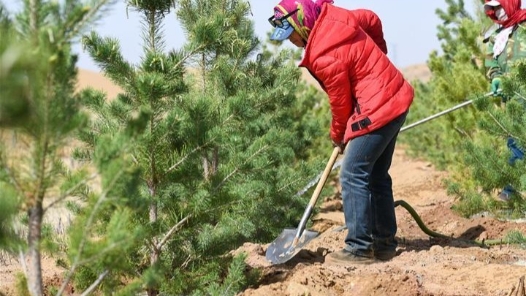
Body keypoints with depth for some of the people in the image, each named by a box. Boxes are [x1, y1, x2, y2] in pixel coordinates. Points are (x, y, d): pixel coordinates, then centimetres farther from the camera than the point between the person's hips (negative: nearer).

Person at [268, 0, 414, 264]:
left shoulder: (324, 58, -23)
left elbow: (341, 103, -10)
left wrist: (339, 136, 9)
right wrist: (376, 57, 32)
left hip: (377, 112, -10)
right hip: (396, 100, 10)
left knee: (353, 176, -7)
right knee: (377, 176, 16)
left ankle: (359, 248, -6)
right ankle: (384, 243, 22)